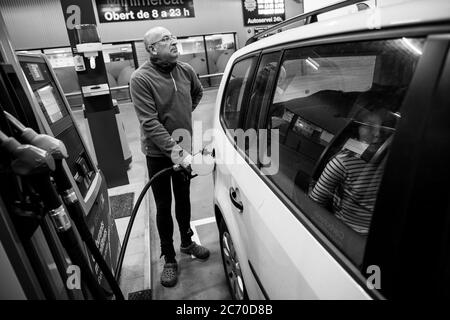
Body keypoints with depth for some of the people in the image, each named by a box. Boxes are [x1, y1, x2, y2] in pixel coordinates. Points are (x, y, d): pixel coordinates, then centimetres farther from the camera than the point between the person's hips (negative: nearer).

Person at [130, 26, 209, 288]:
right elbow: (150, 122, -23)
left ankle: (187, 242, 42)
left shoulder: (186, 70, 0)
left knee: (183, 200, 19)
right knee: (164, 206, 8)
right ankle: (169, 259, 27)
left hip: (184, 149, 5)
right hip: (158, 153, -4)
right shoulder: (141, 79, -16)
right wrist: (175, 151, -29)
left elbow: (198, 93, 23)